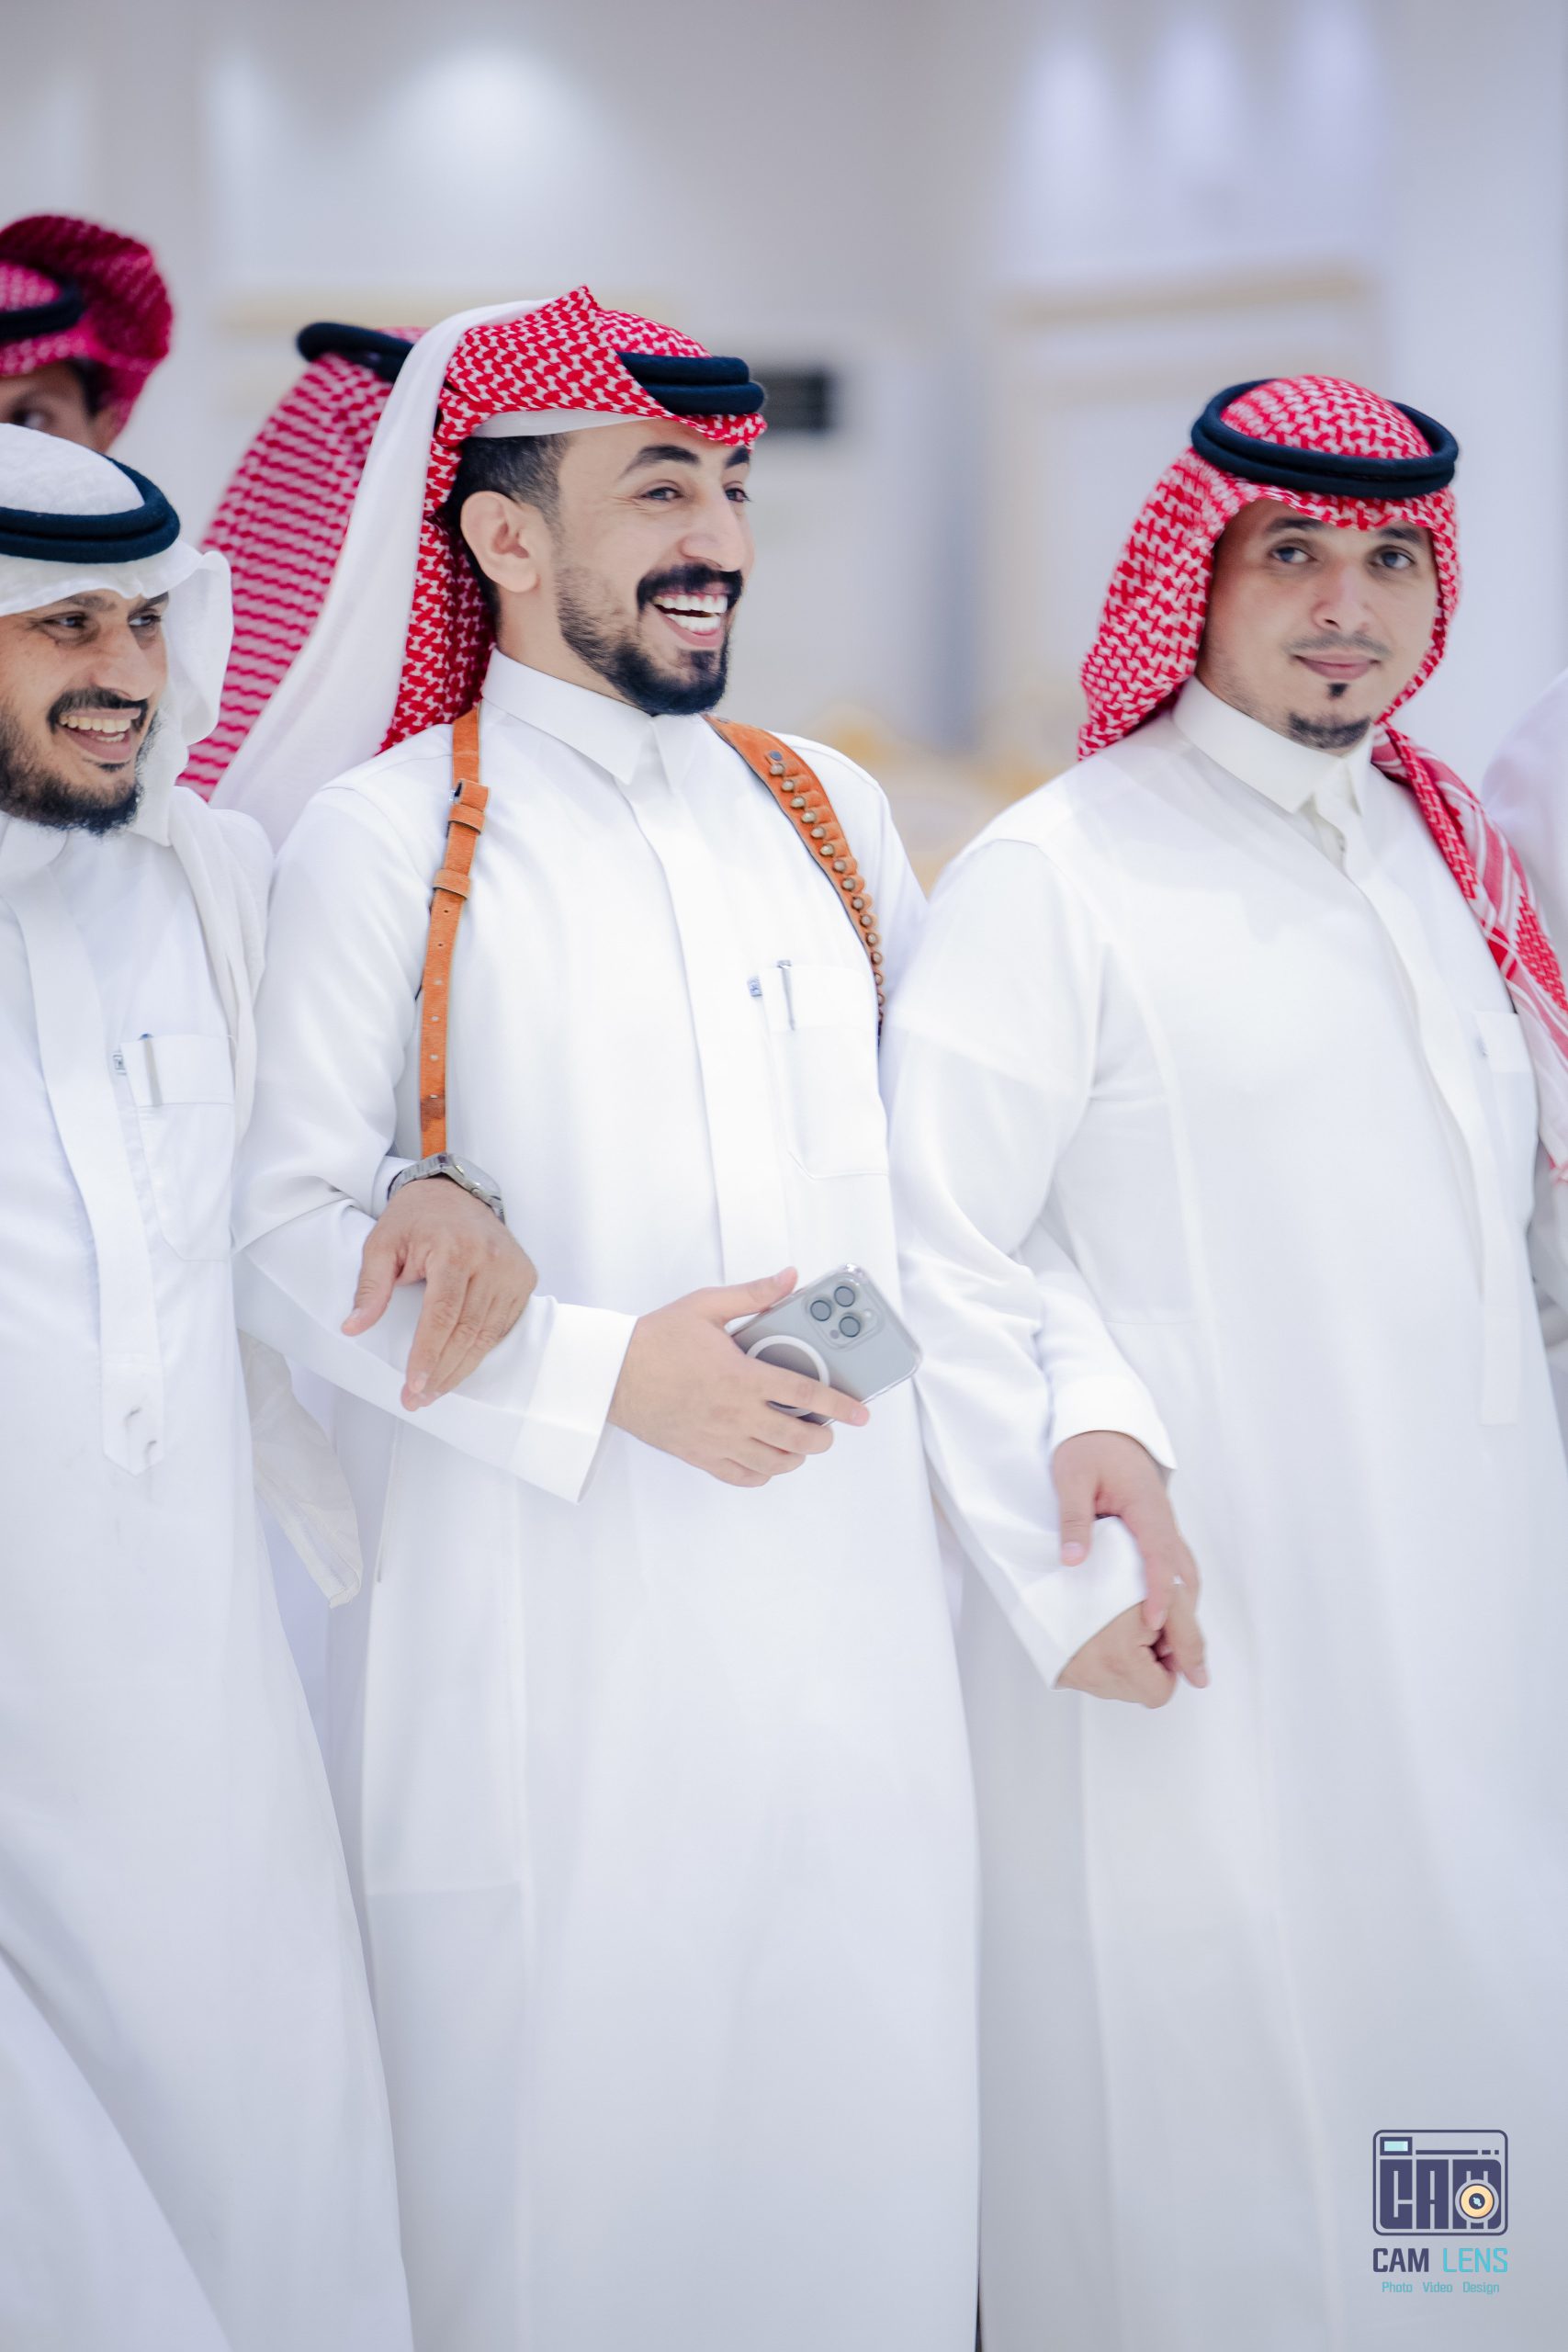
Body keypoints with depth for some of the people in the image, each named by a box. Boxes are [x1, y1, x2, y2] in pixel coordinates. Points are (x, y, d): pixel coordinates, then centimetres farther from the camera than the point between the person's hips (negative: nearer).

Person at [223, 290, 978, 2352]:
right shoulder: (380, 840, -4)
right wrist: (600, 1373, -17)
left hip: (852, 1609, 5)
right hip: (550, 1631, -4)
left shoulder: (826, 813, 11)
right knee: (570, 2126, 3)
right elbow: (293, 1223, -9)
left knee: (862, 2121, 10)